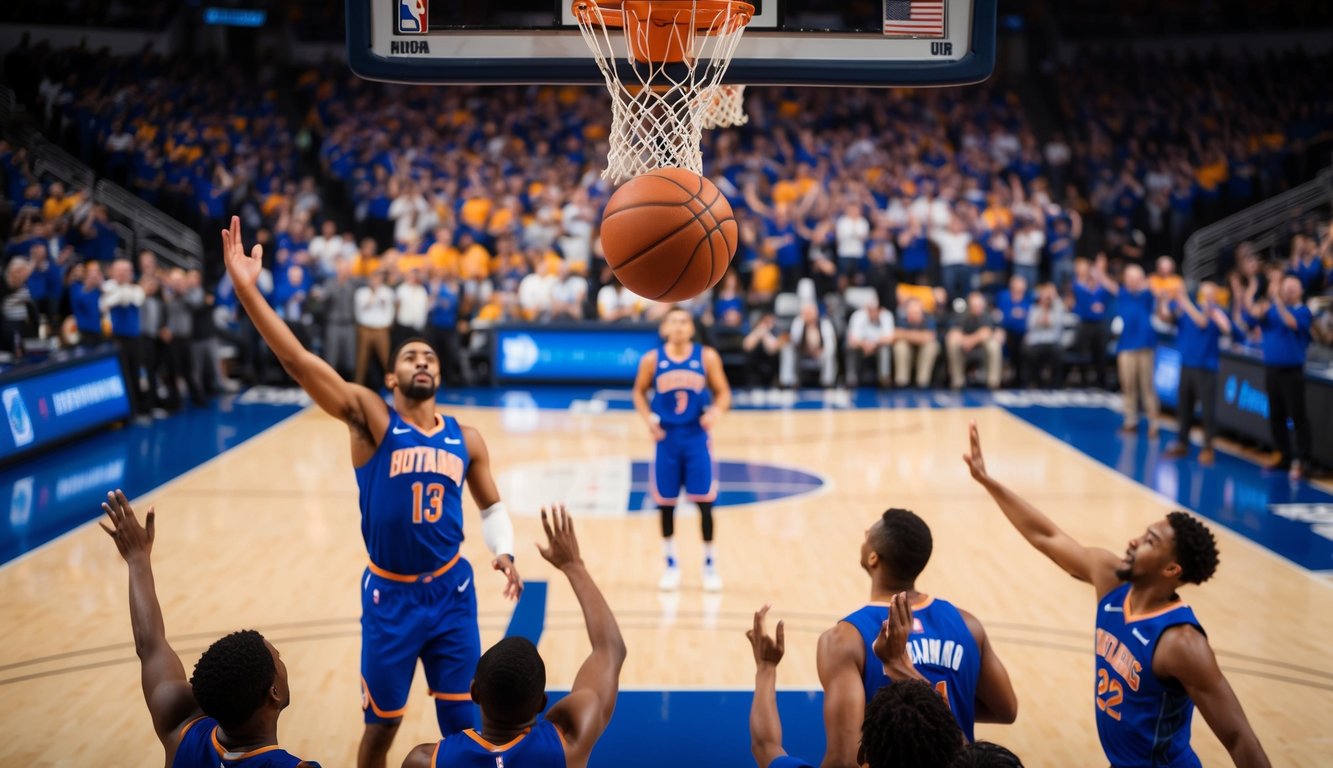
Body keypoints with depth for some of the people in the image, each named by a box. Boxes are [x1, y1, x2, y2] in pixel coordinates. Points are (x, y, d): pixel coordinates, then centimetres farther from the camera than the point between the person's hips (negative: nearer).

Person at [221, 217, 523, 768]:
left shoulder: (466, 440, 1)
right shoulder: (371, 418, -10)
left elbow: (490, 504, 17)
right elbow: (297, 361, -22)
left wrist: (503, 551, -4)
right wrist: (246, 288, -32)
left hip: (450, 592, 2)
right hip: (389, 596, -2)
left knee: (462, 723, 9)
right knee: (382, 723, 11)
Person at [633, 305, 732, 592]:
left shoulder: (707, 357, -3)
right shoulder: (652, 360, -3)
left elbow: (723, 393, 2)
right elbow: (639, 392, 10)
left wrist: (716, 411, -19)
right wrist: (649, 418, -7)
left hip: (696, 438, -1)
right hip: (666, 438, 1)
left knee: (704, 502, -1)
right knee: (666, 503, 6)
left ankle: (710, 564, 15)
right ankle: (671, 565, 22)